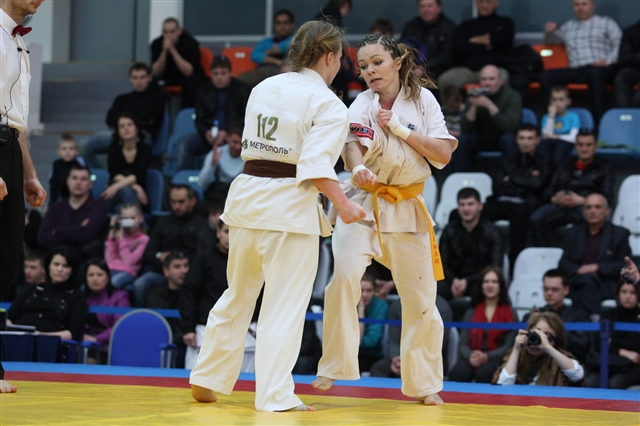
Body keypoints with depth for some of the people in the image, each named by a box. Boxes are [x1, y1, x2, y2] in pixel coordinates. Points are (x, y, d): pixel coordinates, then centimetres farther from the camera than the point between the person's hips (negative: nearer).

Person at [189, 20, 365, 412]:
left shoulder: (264, 88, 9)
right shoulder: (329, 106, -11)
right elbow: (316, 164, -21)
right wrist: (343, 205, -19)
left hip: (248, 198, 7)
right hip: (290, 206, -7)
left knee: (238, 296, 20)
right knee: (285, 306, 0)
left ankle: (207, 380, 25)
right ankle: (275, 396, 0)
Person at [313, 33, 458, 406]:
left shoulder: (422, 99, 0)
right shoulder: (361, 105, -6)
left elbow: (444, 154, -5)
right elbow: (352, 144, -26)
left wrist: (400, 129, -14)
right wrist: (358, 169, -48)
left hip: (407, 208, 2)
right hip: (364, 204, -2)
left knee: (421, 297, 6)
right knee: (345, 277, -25)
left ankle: (424, 383, 22)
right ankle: (334, 366, -12)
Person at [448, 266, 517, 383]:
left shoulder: (510, 314, 10)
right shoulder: (471, 313, 21)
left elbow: (508, 346, 1)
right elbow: (463, 344, 11)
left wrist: (486, 356, -17)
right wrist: (470, 356, -14)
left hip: (496, 360, -2)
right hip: (472, 359, 2)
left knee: (483, 375, -39)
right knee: (456, 374, -35)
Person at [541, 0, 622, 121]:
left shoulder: (606, 22, 17)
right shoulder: (568, 26, 29)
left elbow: (619, 44, 6)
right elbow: (551, 41, 34)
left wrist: (608, 61, -13)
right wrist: (549, 32, 9)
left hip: (600, 69, -4)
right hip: (576, 70, 4)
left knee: (595, 72, -41)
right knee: (546, 76, -21)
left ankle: (598, 122, -46)